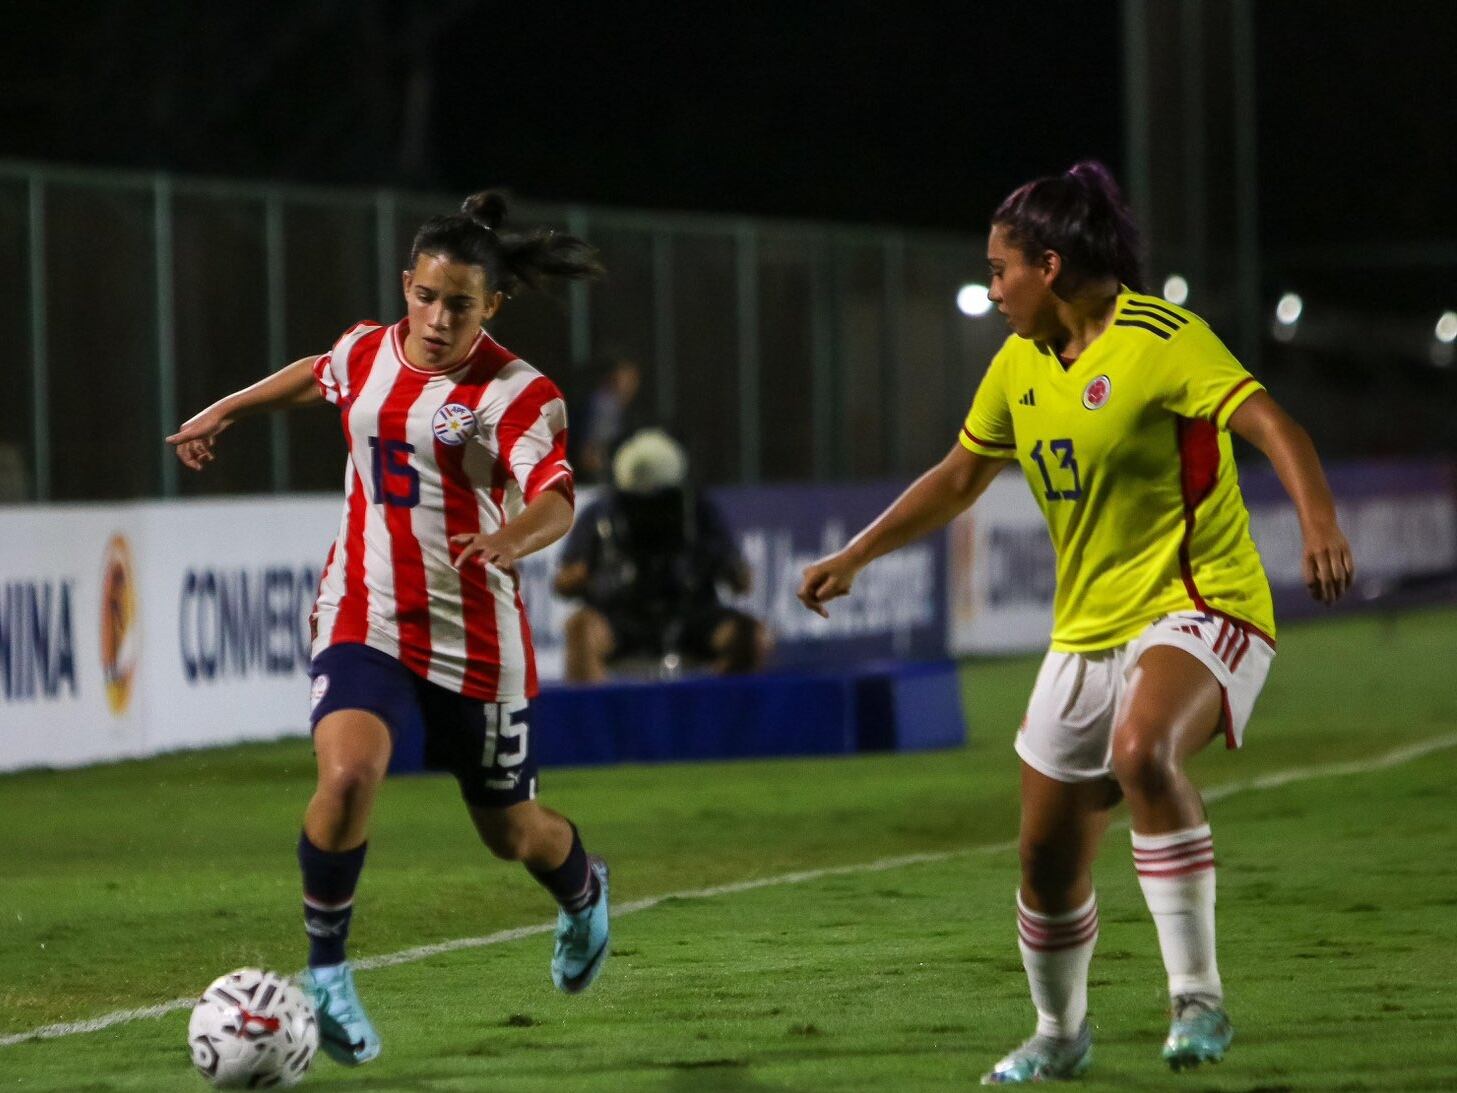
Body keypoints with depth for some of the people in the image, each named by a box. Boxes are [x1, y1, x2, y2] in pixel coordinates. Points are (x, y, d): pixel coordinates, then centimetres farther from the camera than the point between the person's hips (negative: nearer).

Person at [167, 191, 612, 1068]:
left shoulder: (518, 394, -13)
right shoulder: (367, 352, 2)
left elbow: (556, 502, -30)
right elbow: (314, 377, 28)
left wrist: (516, 537, -51)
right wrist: (224, 412, 34)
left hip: (476, 641, -2)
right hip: (363, 623, 2)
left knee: (511, 833, 13)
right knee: (348, 774, -27)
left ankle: (583, 893, 51)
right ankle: (327, 971, -9)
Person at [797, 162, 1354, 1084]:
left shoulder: (1159, 340, -15)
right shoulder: (1021, 364, 10)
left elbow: (1272, 424, -28)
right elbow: (958, 478, 25)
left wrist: (1319, 518, -45)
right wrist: (854, 558, 26)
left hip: (1200, 607, -8)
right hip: (1088, 630, 8)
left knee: (1141, 750, -38)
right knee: (1049, 858, 9)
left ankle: (1199, 997, -30)